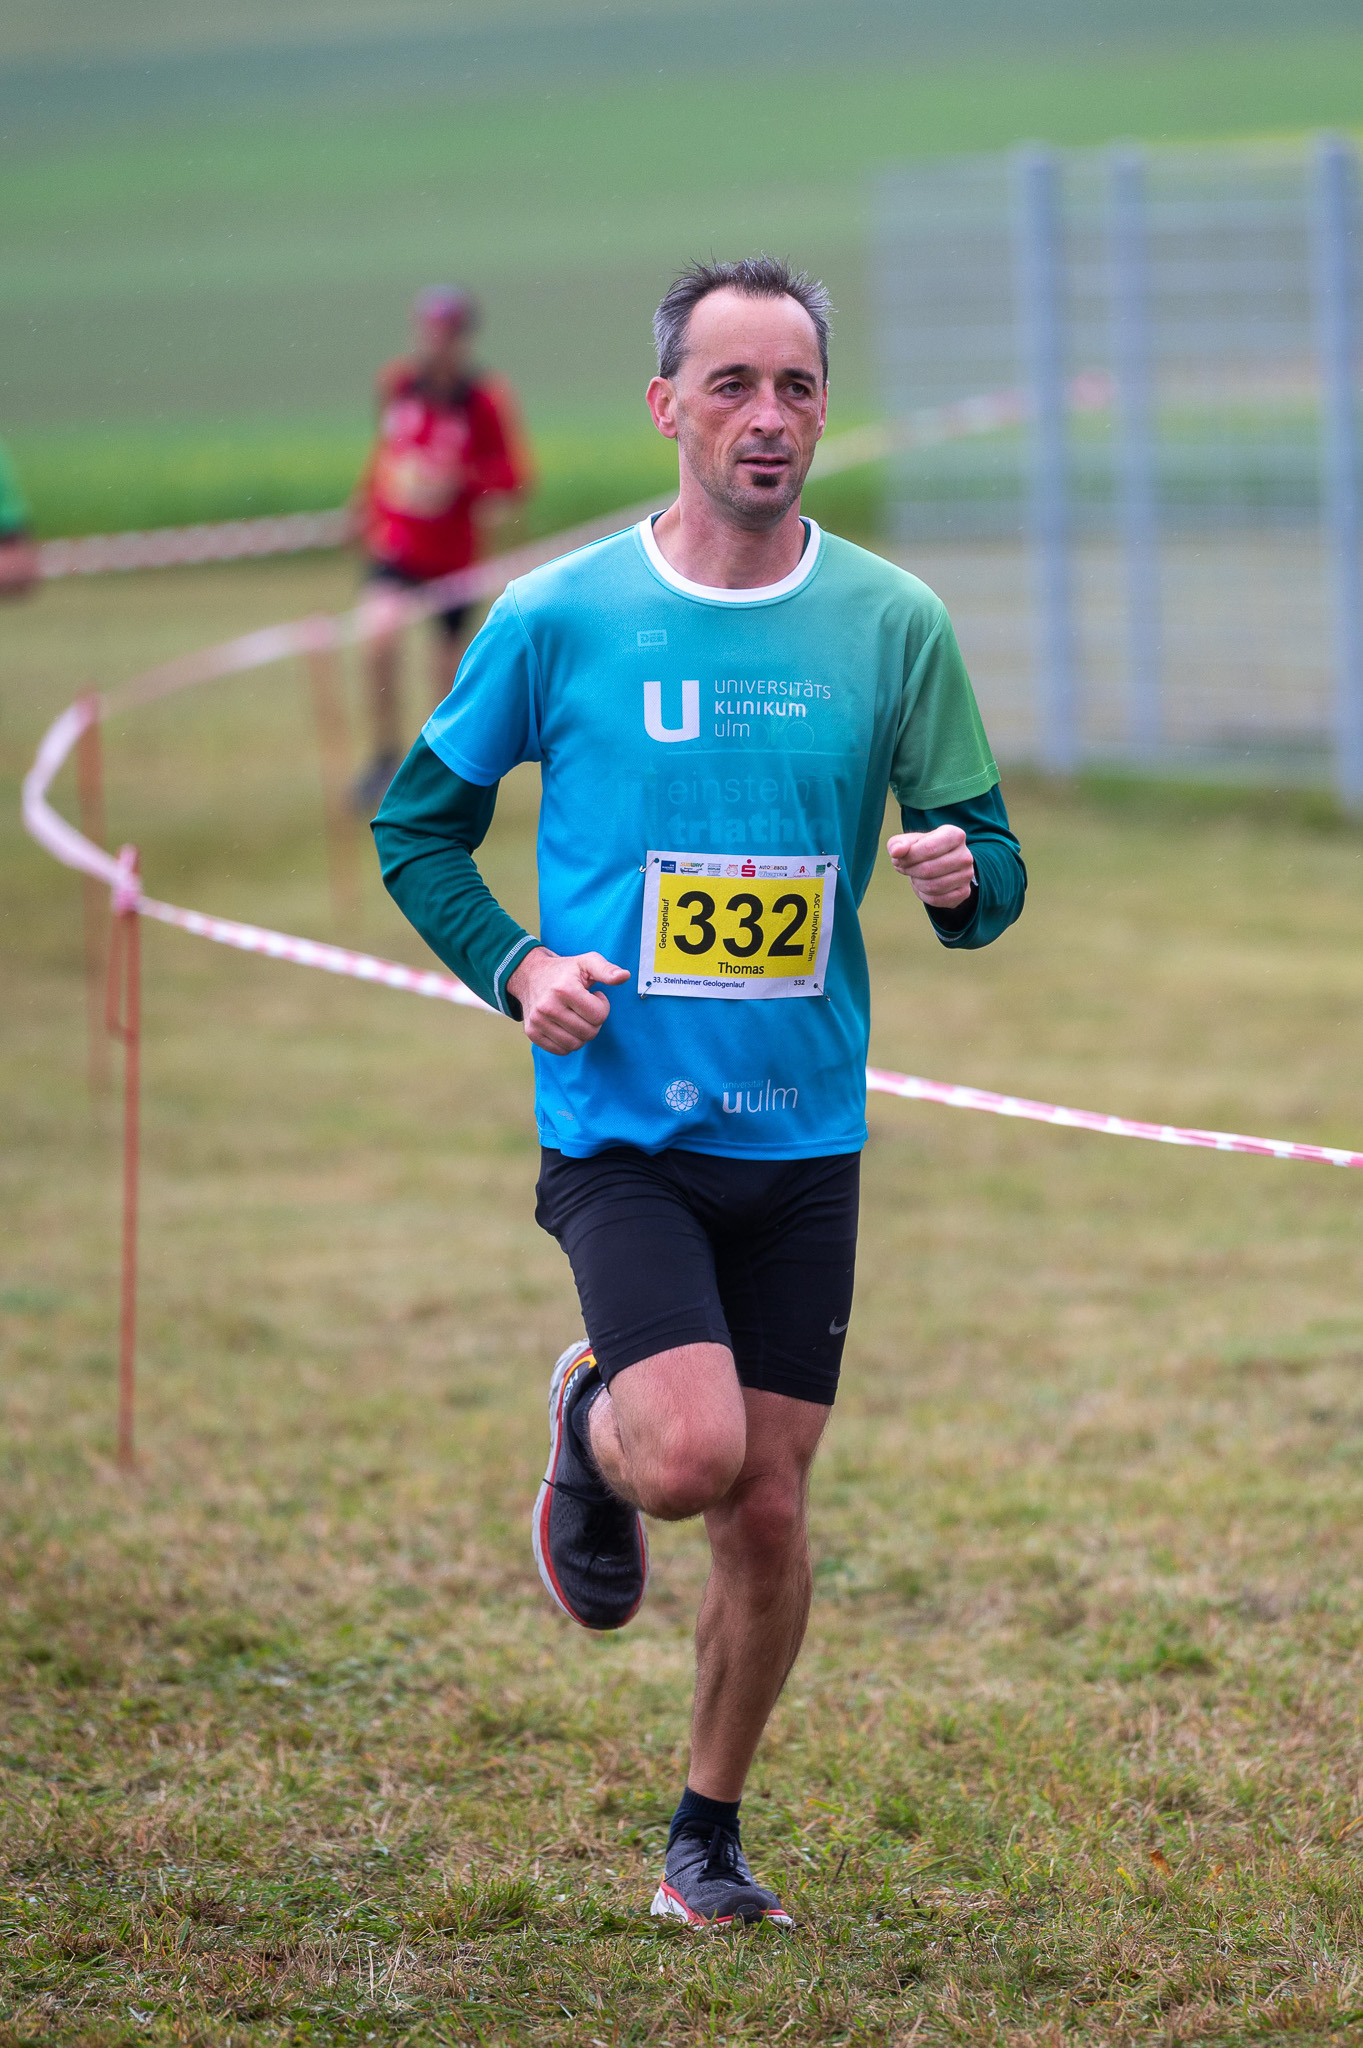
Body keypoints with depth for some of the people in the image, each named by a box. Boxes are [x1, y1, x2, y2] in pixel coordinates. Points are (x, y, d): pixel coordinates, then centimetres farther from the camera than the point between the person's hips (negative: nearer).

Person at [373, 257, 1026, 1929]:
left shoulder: (892, 624, 2)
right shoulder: (560, 616, -4)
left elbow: (990, 857, 7)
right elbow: (418, 822, 8)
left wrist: (965, 875, -18)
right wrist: (516, 967, -9)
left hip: (803, 1133, 3)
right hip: (618, 1121, -2)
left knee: (769, 1508, 4)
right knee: (695, 1453, -21)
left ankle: (708, 1836, 24)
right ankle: (587, 1426, 16)